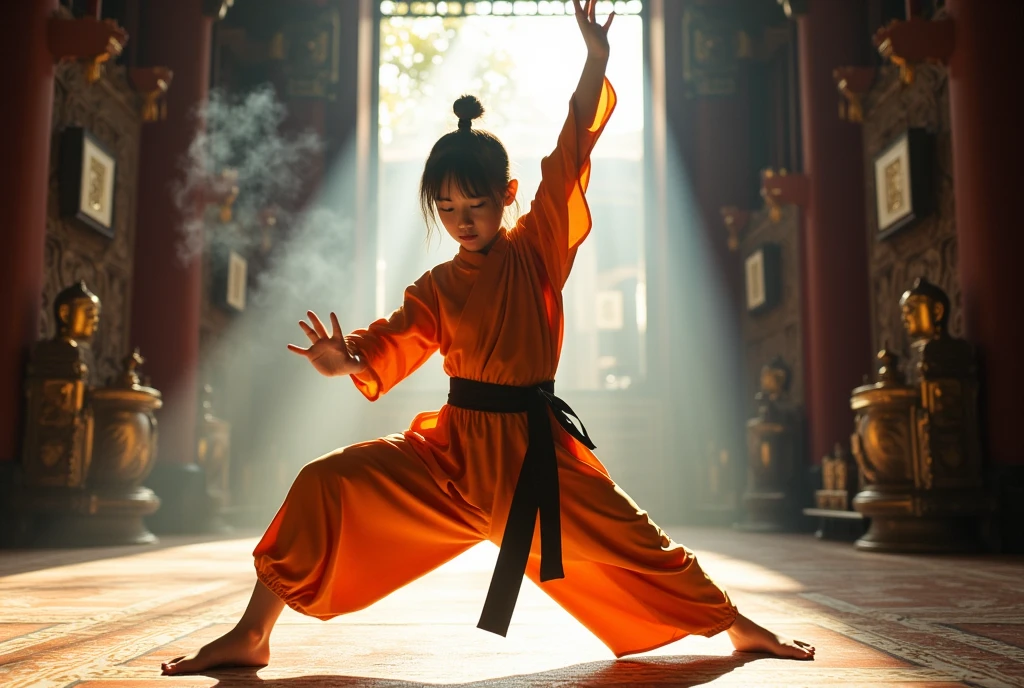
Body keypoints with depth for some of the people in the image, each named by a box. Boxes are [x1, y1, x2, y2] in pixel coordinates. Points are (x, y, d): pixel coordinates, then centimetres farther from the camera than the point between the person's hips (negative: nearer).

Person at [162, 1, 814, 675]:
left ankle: (741, 629, 28)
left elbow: (570, 156, -8)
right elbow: (389, 350, -4)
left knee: (629, 540, 1)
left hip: (537, 450, -1)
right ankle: (251, 637, 0)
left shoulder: (537, 251, -1)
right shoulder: (437, 289, 5)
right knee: (324, 486, -12)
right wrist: (348, 359, -28)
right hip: (452, 449, 2)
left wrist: (596, 62, -16)